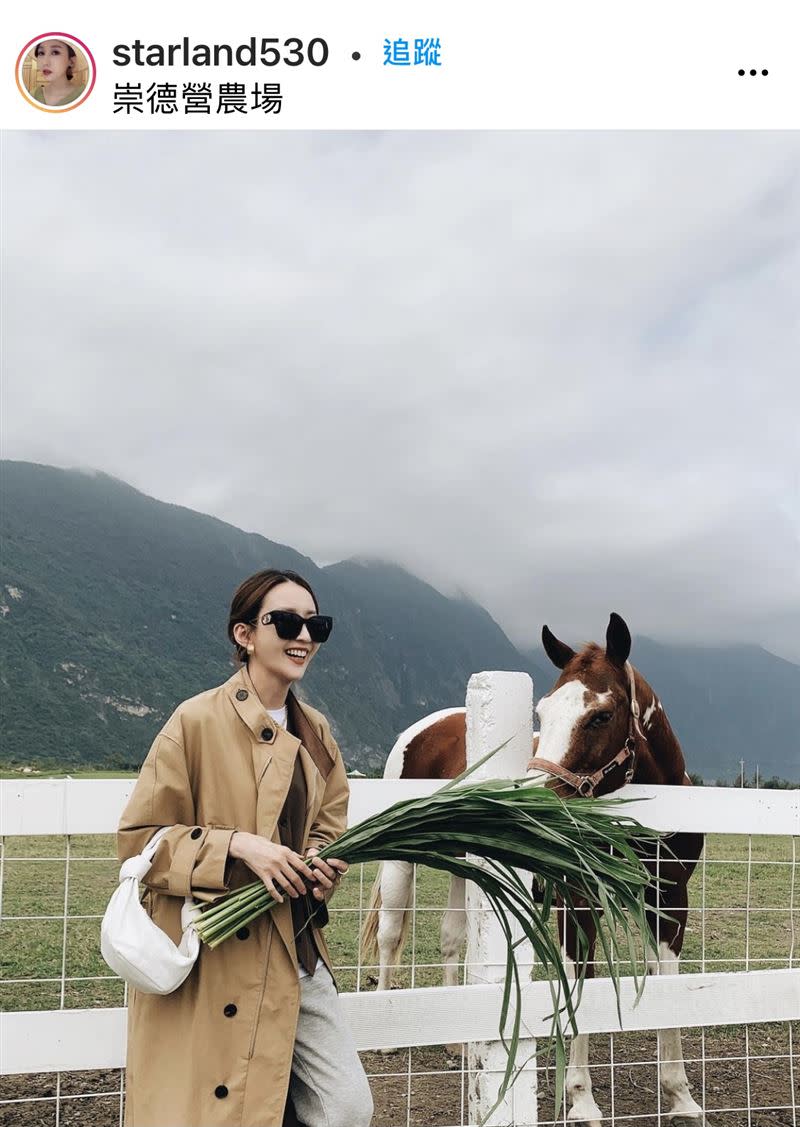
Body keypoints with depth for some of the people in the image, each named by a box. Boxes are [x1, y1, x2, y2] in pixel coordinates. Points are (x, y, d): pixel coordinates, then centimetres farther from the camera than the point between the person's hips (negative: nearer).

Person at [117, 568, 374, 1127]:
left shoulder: (315, 732, 8)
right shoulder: (197, 721, -11)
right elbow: (138, 838, -8)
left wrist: (322, 863, -2)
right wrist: (235, 845, -20)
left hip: (296, 952, 6)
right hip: (209, 961, -5)